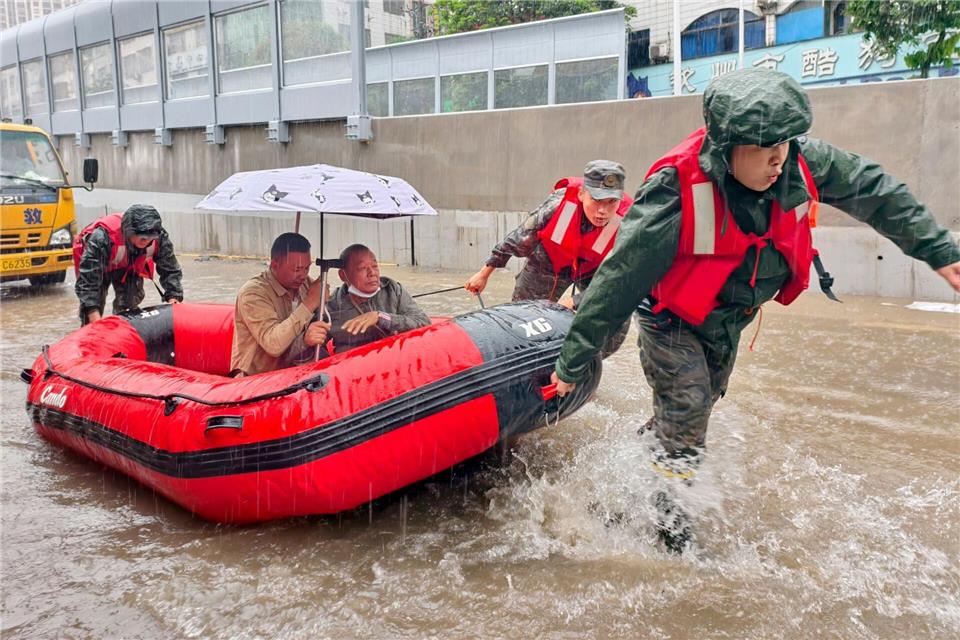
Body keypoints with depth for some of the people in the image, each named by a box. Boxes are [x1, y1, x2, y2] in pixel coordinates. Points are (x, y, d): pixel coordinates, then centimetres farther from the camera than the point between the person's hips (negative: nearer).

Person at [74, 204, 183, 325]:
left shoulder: (159, 237, -33)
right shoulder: (102, 238, -45)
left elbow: (170, 269, -20)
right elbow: (88, 280, -44)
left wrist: (173, 298, -35)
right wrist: (95, 319, -52)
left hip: (128, 265, 3)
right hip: (95, 263, -3)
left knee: (130, 304, -3)